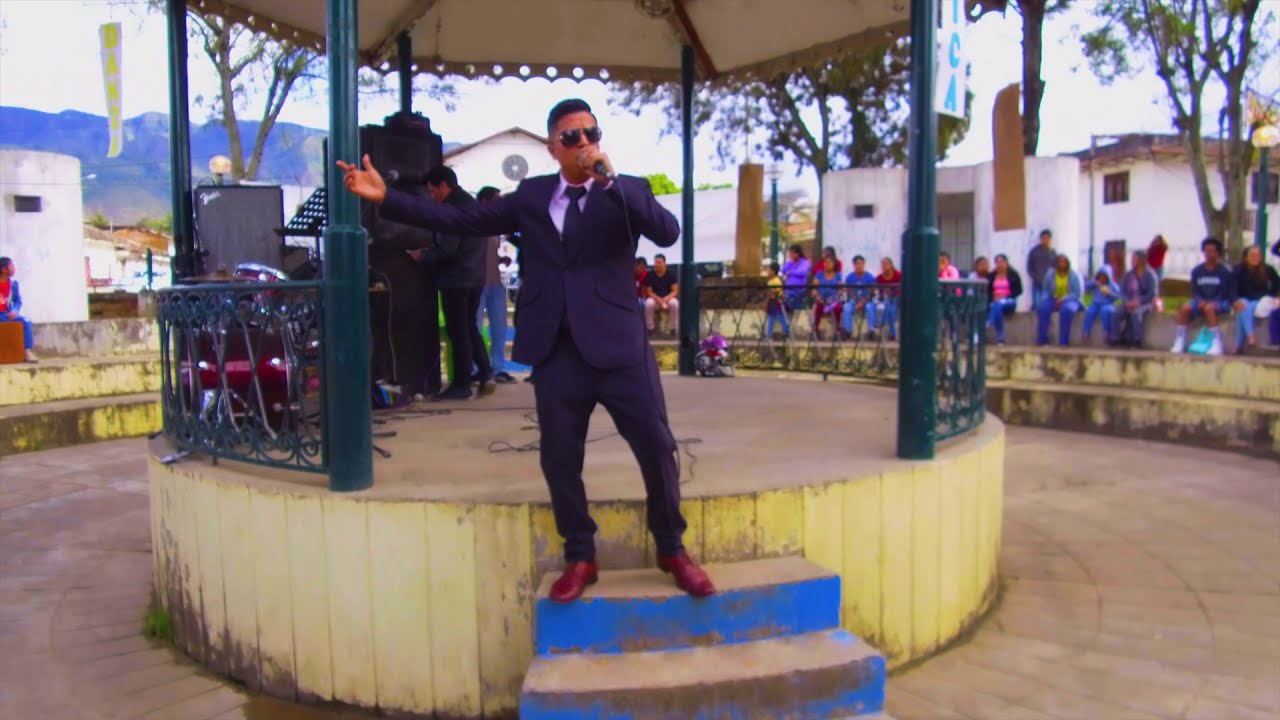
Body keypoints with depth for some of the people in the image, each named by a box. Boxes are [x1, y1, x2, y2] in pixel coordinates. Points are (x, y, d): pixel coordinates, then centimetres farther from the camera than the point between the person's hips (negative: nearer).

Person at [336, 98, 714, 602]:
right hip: (557, 352, 2)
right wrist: (385, 197, 3)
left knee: (657, 449, 2)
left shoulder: (627, 191, 4)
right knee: (560, 459, 8)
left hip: (618, 346, -2)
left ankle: (671, 550, 22)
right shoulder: (531, 195, 10)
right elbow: (463, 221, 9)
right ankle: (579, 557, 26)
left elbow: (668, 233, -14)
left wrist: (609, 180, -19)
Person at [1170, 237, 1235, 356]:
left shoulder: (1226, 271, -5)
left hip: (1220, 303, -4)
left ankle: (1218, 344, -36)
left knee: (1208, 308, -38)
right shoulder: (1196, 271, 7)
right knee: (1184, 307, -26)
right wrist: (1200, 301, -15)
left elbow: (1230, 292, -7)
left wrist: (1212, 302, -22)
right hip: (1202, 301, 4)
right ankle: (1180, 342, -23)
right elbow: (1194, 291, 7)